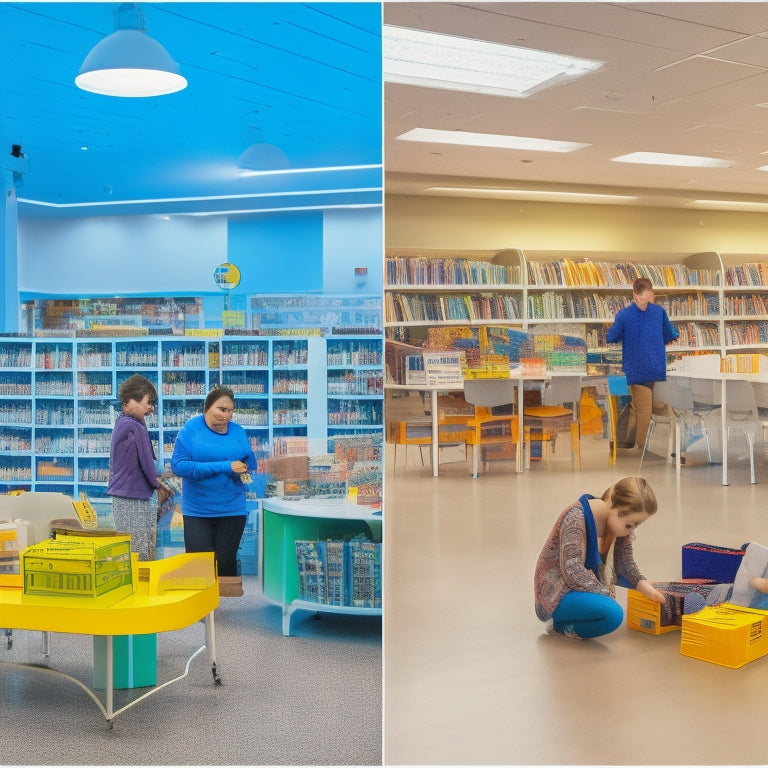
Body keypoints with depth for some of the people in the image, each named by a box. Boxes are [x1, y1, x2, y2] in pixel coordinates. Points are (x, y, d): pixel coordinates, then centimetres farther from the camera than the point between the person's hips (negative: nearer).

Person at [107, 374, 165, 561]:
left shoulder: (121, 422, 13)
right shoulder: (135, 427, -17)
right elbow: (146, 461, -11)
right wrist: (157, 482, 7)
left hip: (121, 494, 10)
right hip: (132, 498, -10)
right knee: (139, 552, -5)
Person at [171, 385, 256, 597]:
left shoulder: (238, 431, 3)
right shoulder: (191, 429, -6)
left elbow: (250, 466, 12)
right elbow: (178, 465, -16)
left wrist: (242, 471, -14)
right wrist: (223, 467, -22)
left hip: (232, 508, 2)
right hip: (197, 510, -2)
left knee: (226, 563, 9)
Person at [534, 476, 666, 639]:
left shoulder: (617, 519, -1)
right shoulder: (576, 518, -25)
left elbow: (625, 564, 3)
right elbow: (572, 572, -28)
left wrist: (645, 587, -14)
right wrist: (607, 594, -24)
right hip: (557, 595, -9)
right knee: (613, 614, -31)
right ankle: (559, 624, -9)